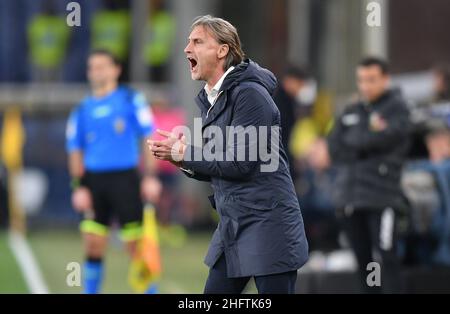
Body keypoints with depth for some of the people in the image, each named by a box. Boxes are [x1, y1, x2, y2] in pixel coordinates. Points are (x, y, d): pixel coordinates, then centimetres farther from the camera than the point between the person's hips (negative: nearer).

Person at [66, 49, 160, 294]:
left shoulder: (131, 100, 2)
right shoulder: (82, 110, 11)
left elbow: (149, 140, 0)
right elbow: (75, 151, 12)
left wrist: (150, 177, -8)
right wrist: (78, 187, 1)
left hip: (124, 179, -3)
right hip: (94, 180, 3)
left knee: (136, 244, -3)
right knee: (93, 243, 1)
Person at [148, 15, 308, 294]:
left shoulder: (249, 94, -14)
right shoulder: (211, 100, 13)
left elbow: (240, 164, -20)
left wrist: (184, 154, -12)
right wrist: (180, 158, -1)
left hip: (267, 227, -9)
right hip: (232, 229, 9)